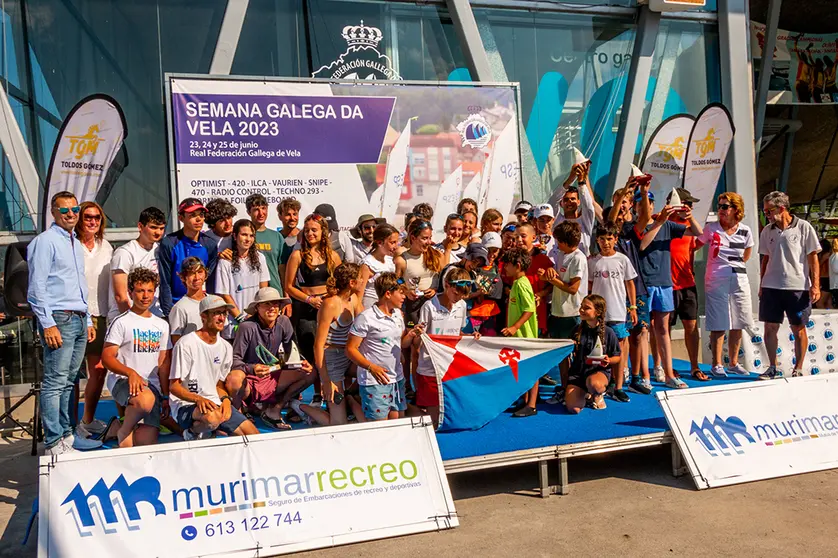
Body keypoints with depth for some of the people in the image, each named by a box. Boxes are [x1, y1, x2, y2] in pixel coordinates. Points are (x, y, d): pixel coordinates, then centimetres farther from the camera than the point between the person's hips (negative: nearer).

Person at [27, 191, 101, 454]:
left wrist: (88, 320, 20)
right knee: (55, 382, -7)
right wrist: (48, 324, -16)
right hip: (59, 319, -8)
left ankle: (66, 434, 19)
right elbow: (37, 287, -11)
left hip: (79, 320, 8)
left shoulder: (76, 244, 20)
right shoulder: (45, 242, -5)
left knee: (68, 382, 12)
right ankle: (54, 443, -4)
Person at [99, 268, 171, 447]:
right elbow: (107, 357, -7)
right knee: (146, 399, -40)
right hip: (122, 381, -4)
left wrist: (166, 396, 10)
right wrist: (131, 373, -24)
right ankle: (123, 430, -9)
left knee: (147, 442, -12)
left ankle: (118, 428, 19)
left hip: (152, 385, 5)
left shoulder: (162, 325, 16)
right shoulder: (121, 322, 0)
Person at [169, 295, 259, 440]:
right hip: (185, 405, -6)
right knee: (213, 417, -40)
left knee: (254, 436, -7)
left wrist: (226, 399, -6)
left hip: (215, 404, 6)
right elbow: (174, 386, -12)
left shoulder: (226, 347, 10)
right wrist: (199, 399, -27)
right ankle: (192, 432, -6)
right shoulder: (186, 344, -11)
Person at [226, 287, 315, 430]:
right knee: (233, 379, -40)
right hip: (249, 382, -6)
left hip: (271, 379, 6)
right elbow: (235, 360, -18)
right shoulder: (247, 327, -18)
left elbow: (292, 353, 6)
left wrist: (302, 363, -16)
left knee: (310, 373, -9)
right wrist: (252, 369, -37)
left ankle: (273, 411, -5)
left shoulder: (284, 323, -3)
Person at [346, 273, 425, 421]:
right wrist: (371, 367, -24)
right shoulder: (366, 318, -13)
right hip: (374, 382, -7)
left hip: (397, 379, 7)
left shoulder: (398, 314, 11)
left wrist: (411, 335, -3)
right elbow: (350, 349, -12)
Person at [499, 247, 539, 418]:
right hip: (518, 335, 10)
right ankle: (525, 402, 22)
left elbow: (529, 310, -22)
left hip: (525, 335, -10)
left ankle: (531, 405, -1)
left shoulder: (522, 284, -16)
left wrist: (515, 327, -26)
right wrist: (512, 328, 20)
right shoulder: (517, 282, 15)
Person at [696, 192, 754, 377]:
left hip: (739, 279, 3)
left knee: (737, 325, 7)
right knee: (718, 325, -3)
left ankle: (733, 363, 20)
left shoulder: (745, 231, 5)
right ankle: (716, 365, 6)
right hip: (716, 281, -3)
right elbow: (696, 244, 4)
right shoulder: (711, 228, -3)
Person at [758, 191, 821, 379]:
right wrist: (761, 285, 13)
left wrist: (815, 285, -7)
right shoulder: (767, 231, 8)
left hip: (798, 286, -3)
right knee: (770, 328, 4)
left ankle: (798, 369, 14)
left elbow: (813, 257, -2)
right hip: (771, 287, 4)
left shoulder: (803, 227, -3)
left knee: (798, 329, 4)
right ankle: (773, 368, 16)